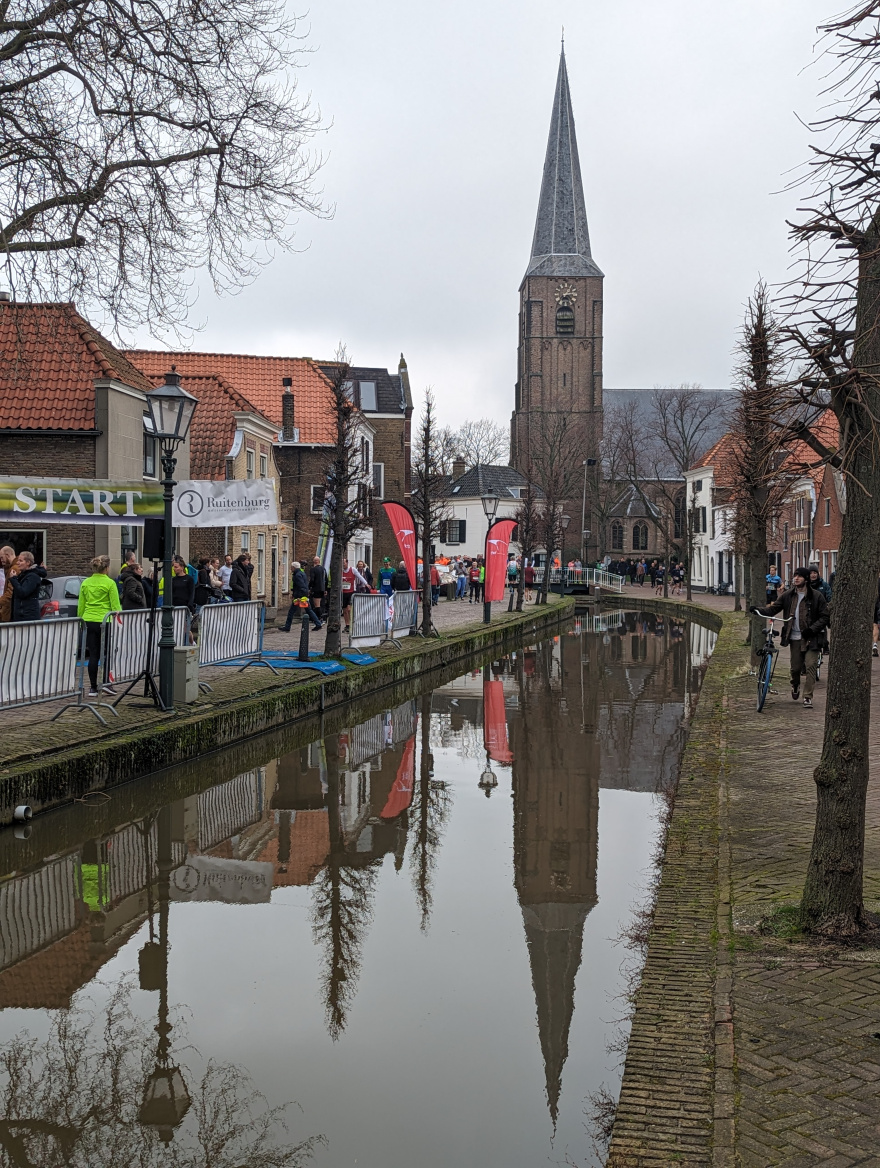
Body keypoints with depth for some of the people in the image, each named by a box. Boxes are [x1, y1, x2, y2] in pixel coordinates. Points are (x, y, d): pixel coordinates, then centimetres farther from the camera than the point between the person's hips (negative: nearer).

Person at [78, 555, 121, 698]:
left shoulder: (85, 583, 6)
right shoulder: (109, 583, -7)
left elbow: (80, 605, 10)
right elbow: (115, 605, -7)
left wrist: (80, 619, 20)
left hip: (89, 622, 4)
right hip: (104, 622, -4)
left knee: (93, 655, 5)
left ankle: (93, 687, 5)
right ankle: (106, 683, 3)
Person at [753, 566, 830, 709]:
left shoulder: (816, 596, -4)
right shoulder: (788, 595, 5)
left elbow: (825, 616, -2)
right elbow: (773, 608, 4)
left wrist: (812, 629, -14)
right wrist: (759, 611, -15)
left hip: (811, 637, -3)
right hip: (795, 637, 3)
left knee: (810, 665, -11)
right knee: (795, 667, 8)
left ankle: (808, 697, -7)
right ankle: (795, 685, 39)